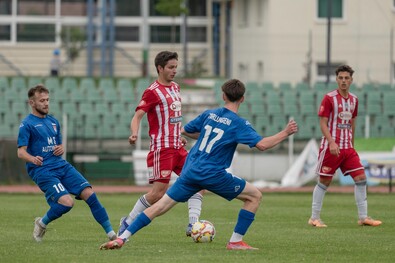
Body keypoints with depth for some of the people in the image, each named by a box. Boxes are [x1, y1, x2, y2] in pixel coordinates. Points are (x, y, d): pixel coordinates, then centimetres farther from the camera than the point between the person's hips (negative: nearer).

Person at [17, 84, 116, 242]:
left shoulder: (53, 122, 19)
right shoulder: (27, 124, -2)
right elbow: (21, 152, -9)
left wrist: (61, 149, 3)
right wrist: (32, 159, -31)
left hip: (62, 166, 6)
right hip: (42, 170, -6)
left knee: (89, 194, -9)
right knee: (67, 202, -24)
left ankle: (110, 233, -3)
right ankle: (41, 223, 4)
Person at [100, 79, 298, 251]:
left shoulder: (209, 114, 12)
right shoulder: (238, 124, -6)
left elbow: (185, 131, 24)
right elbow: (262, 144, -15)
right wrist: (285, 133, -4)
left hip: (190, 171, 5)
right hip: (212, 174, -5)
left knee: (161, 206, 6)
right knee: (255, 196, 7)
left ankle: (122, 238, -2)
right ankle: (235, 241, 4)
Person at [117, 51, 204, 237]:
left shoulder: (175, 88, 15)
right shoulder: (152, 92, -9)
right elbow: (137, 116, -16)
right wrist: (134, 133, -35)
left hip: (177, 147, 8)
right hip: (161, 148, -8)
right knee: (158, 192, -10)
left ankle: (193, 225, -7)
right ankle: (127, 223, 5)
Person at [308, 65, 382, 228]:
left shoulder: (353, 100, 11)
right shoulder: (329, 98, -8)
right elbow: (323, 123, -11)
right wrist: (332, 142, -23)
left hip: (347, 148, 6)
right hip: (331, 146, -6)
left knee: (361, 178, -2)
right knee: (324, 182, 0)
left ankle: (363, 217, 4)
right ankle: (314, 218, 10)